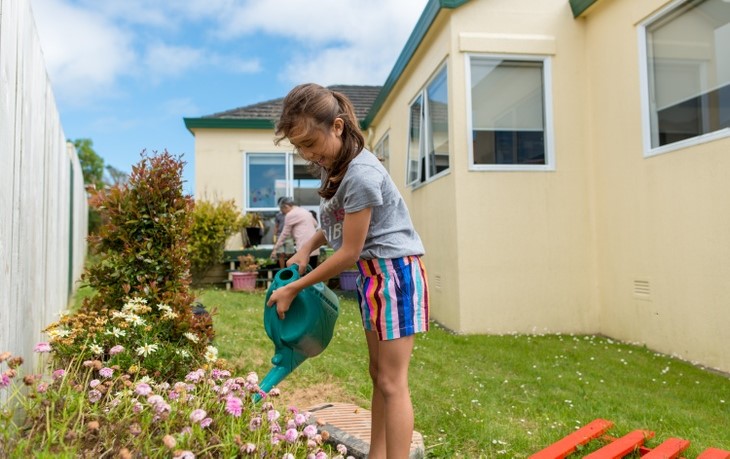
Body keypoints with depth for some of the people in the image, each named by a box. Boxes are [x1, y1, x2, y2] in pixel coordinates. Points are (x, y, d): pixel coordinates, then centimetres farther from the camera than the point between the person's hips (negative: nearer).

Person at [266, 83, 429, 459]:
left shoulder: (360, 174, -24)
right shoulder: (331, 165, 4)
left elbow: (349, 252, -19)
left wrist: (294, 289, -10)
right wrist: (307, 247, 3)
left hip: (394, 271, -9)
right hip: (372, 274, 9)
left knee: (392, 381, -4)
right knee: (378, 373, 14)